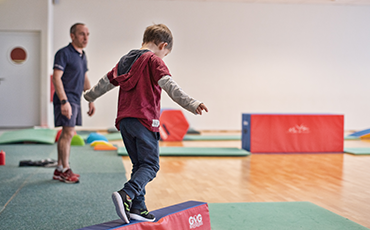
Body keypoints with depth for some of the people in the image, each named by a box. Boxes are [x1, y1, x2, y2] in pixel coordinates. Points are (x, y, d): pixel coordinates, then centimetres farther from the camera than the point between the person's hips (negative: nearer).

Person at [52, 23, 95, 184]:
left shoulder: (82, 55, 17)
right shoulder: (64, 53, -10)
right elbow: (56, 78, -16)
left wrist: (91, 100, 20)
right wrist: (64, 101, -24)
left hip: (76, 100, 9)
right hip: (66, 99, -9)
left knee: (67, 134, 10)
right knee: (68, 133, -10)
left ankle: (59, 170, 17)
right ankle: (65, 170, -2)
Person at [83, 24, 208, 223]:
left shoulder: (125, 60, 19)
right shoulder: (153, 60, -4)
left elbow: (107, 81, 31)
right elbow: (169, 85, -19)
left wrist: (90, 95, 49)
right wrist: (191, 104, -27)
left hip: (124, 119, 8)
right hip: (144, 119, -8)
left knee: (139, 164, 14)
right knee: (150, 165, -4)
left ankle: (137, 208, 12)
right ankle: (126, 195, -25)